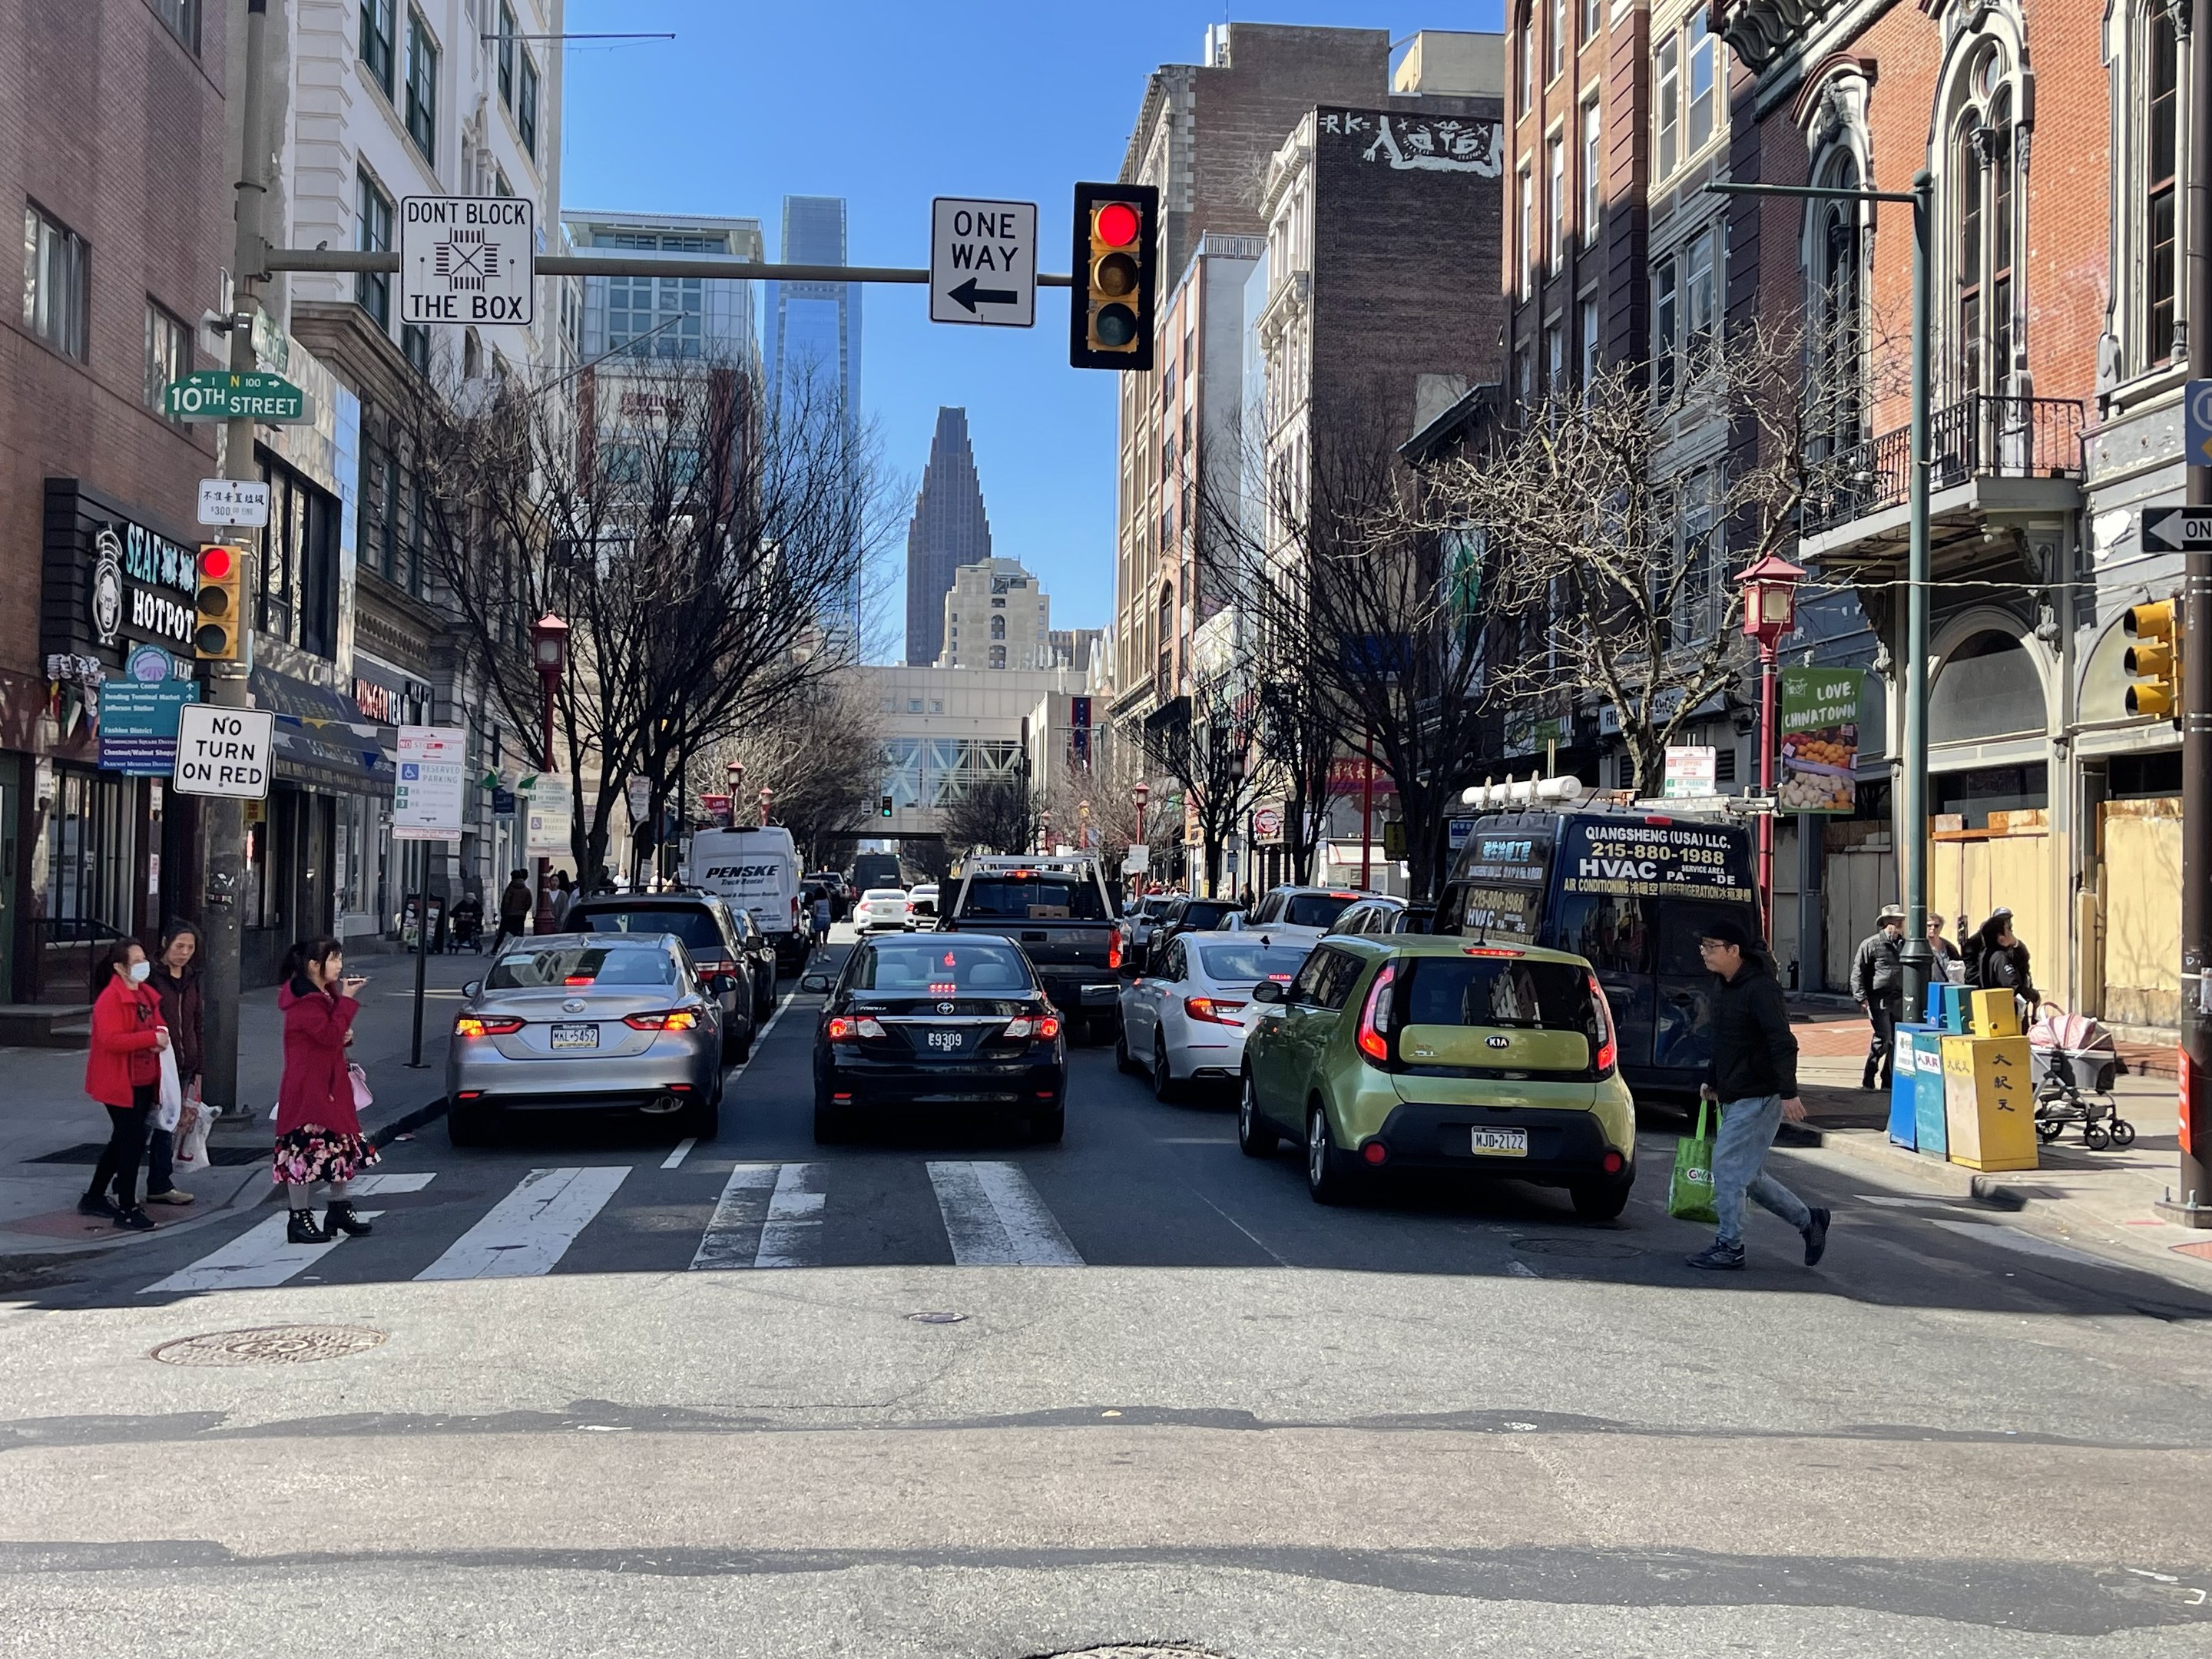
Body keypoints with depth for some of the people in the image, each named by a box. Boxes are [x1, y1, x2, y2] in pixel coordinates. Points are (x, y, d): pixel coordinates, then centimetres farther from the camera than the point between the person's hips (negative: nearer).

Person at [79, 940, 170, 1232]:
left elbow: (154, 1026, 24)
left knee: (122, 1141, 18)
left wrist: (161, 1039, 1)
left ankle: (94, 1198, 32)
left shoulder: (147, 994, 11)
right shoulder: (110, 999, -17)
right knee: (133, 1141, -9)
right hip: (120, 1082, -9)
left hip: (144, 1080, 9)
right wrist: (152, 1038, -27)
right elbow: (112, 1040, -26)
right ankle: (127, 1210, -1)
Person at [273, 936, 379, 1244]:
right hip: (306, 1087, -10)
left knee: (343, 1144, 13)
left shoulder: (326, 994, 13)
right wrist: (348, 999, -22)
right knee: (304, 1149, -4)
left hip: (331, 1083, 10)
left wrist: (346, 1034, 2)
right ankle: (300, 1218, 2)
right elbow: (330, 1035, -25)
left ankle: (341, 1208, 24)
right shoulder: (304, 1002, -18)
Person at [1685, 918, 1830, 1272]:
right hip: (1733, 1097, 10)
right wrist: (1712, 1081, 27)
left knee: (1728, 1167, -8)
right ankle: (1809, 1221, 27)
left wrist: (1788, 1093, -30)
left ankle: (1729, 1247, 2)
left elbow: (1783, 1043, -24)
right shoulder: (1721, 985, 11)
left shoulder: (1759, 988, -18)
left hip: (1759, 1097, -10)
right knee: (1747, 1174, 13)